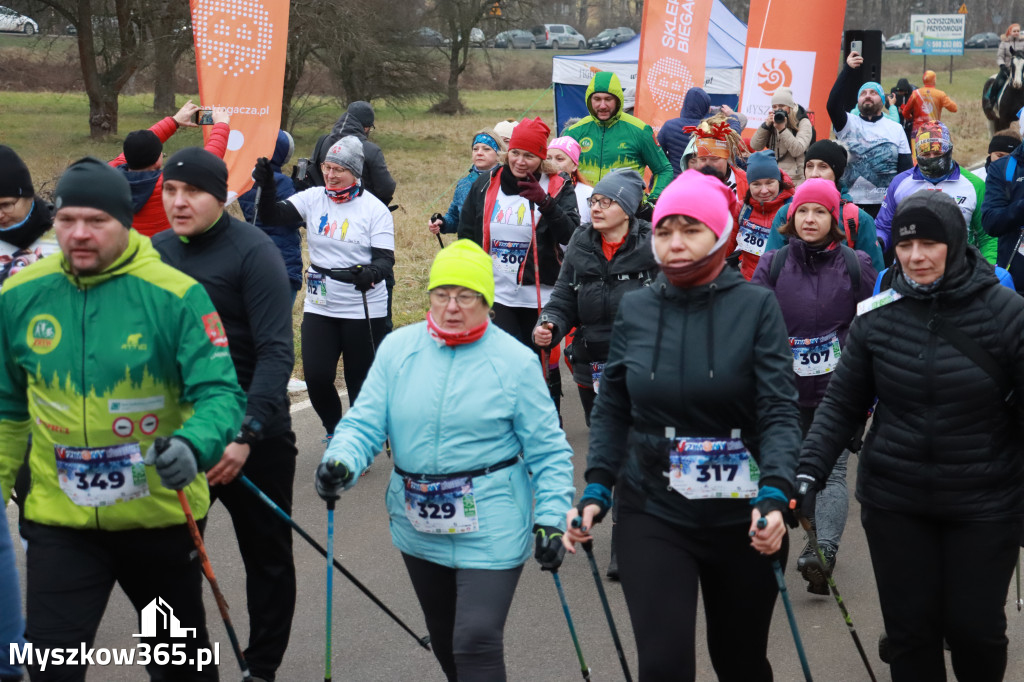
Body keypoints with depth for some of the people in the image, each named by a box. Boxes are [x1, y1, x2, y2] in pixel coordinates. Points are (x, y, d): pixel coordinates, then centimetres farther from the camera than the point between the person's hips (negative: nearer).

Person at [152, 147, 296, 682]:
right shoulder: (156, 252, 4)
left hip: (253, 437, -4)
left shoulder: (252, 251, -13)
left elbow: (276, 353, -19)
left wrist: (246, 435, -28)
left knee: (267, 557, 11)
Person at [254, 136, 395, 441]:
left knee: (360, 380, 4)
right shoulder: (313, 198, 3)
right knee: (316, 376, -2)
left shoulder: (374, 209, -6)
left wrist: (371, 273, -35)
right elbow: (273, 215, -7)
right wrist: (266, 187, -26)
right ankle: (334, 430, 26)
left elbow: (385, 258, -12)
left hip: (363, 309, -3)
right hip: (319, 307, 3)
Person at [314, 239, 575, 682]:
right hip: (418, 526, 4)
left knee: (477, 642, -12)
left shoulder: (515, 361, -7)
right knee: (444, 638, 20)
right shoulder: (397, 349, 0)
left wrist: (551, 518, -10)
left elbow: (547, 450, -3)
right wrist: (341, 462, -22)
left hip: (490, 530, -4)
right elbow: (365, 423, -2)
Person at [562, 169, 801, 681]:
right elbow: (612, 410, 8)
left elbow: (779, 411, -11)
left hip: (742, 518, -1)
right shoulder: (634, 308, 1)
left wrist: (774, 494, -26)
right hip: (652, 513, 1)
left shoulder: (756, 306, -6)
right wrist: (597, 490, -3)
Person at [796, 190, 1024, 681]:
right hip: (894, 502, 2)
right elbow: (842, 404, 1)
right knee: (910, 628, 7)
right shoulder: (877, 315, -3)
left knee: (976, 627, 6)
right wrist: (808, 471, -10)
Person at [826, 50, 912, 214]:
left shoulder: (896, 129, 9)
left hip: (886, 205, 1)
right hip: (851, 204, -1)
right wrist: (848, 70, -21)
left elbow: (906, 170, 7)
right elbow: (832, 105, -16)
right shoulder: (849, 124, 4)